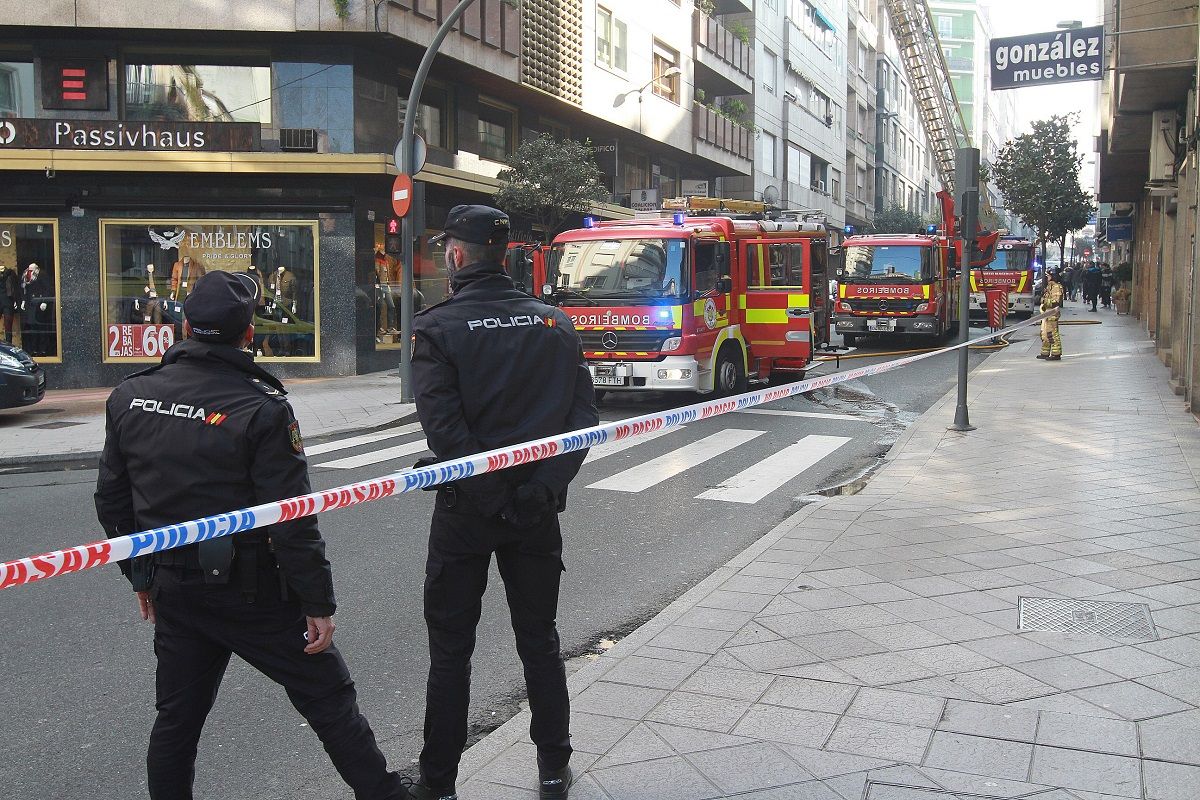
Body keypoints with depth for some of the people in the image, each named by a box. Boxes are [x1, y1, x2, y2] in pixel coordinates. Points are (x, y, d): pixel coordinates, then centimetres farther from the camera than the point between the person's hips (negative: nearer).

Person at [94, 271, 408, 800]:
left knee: (176, 716, 18)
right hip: (250, 592, -5)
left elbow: (111, 501, 9)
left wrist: (141, 576, 20)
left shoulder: (129, 397, 1)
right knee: (329, 701, 8)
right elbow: (292, 522, -18)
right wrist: (318, 603, -10)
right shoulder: (262, 409, -18)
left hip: (172, 591, 5)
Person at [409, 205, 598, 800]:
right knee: (539, 638, 16)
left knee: (450, 648, 9)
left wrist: (486, 495, -15)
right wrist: (544, 485, -7)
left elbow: (444, 427, -20)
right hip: (538, 506, 4)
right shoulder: (553, 323, 3)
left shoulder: (436, 327, -9)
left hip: (466, 506, -3)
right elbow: (583, 416, -4)